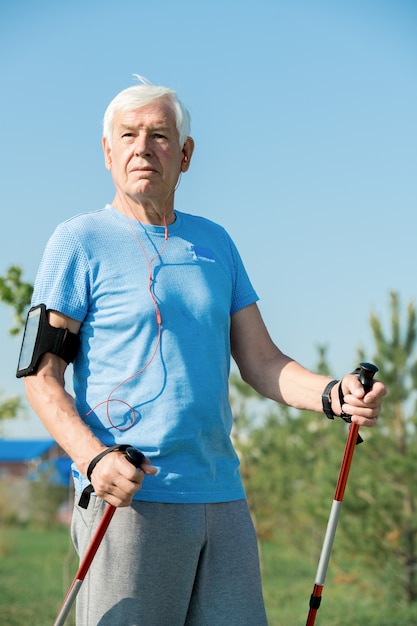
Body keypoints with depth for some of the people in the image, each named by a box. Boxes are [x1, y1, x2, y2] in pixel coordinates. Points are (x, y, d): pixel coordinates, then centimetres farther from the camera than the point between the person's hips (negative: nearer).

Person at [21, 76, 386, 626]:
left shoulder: (215, 244, 16)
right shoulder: (79, 242, 0)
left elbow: (261, 362, 15)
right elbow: (41, 374, -4)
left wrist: (333, 394, -5)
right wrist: (94, 458, -21)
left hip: (222, 499, 5)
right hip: (129, 499, -5)